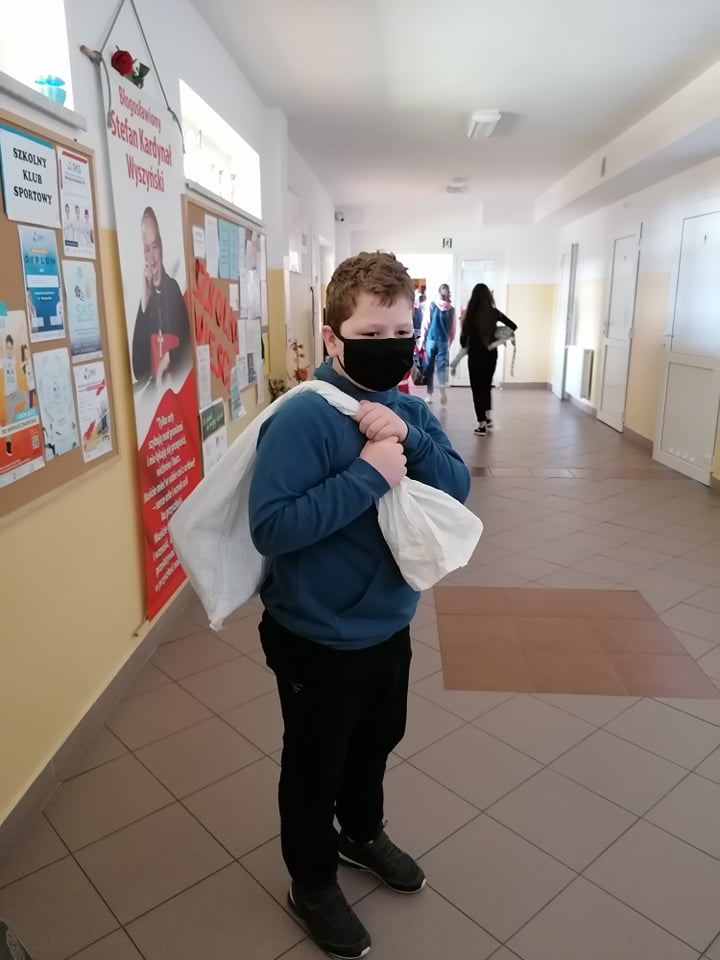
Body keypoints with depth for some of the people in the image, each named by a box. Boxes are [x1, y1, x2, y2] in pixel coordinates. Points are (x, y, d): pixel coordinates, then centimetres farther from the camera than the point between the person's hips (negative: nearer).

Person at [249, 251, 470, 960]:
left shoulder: (407, 409, -2)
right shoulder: (302, 417, -25)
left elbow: (458, 487, -5)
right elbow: (270, 527, -31)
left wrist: (409, 442, -22)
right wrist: (369, 474, -33)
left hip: (389, 625, 7)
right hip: (317, 640, -7)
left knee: (376, 744, 29)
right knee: (314, 767, 17)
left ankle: (362, 835, 58)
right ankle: (312, 885, 44)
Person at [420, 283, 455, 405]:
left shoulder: (432, 305, -3)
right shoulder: (452, 309, 2)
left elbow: (426, 324, -2)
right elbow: (452, 330, 7)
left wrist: (422, 340, 4)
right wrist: (450, 342, 19)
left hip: (431, 340, -1)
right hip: (444, 342, 1)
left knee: (429, 368, 7)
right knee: (442, 366, 2)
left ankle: (430, 394, 9)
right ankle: (443, 389, -20)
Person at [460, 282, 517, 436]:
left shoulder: (471, 314, -13)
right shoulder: (494, 313, -3)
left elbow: (464, 336, -12)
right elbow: (513, 326, 5)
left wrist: (465, 347, 8)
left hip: (476, 355, -4)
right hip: (491, 354, 4)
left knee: (477, 388, 6)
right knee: (487, 386, 20)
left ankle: (482, 425, 6)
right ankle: (487, 419, 28)